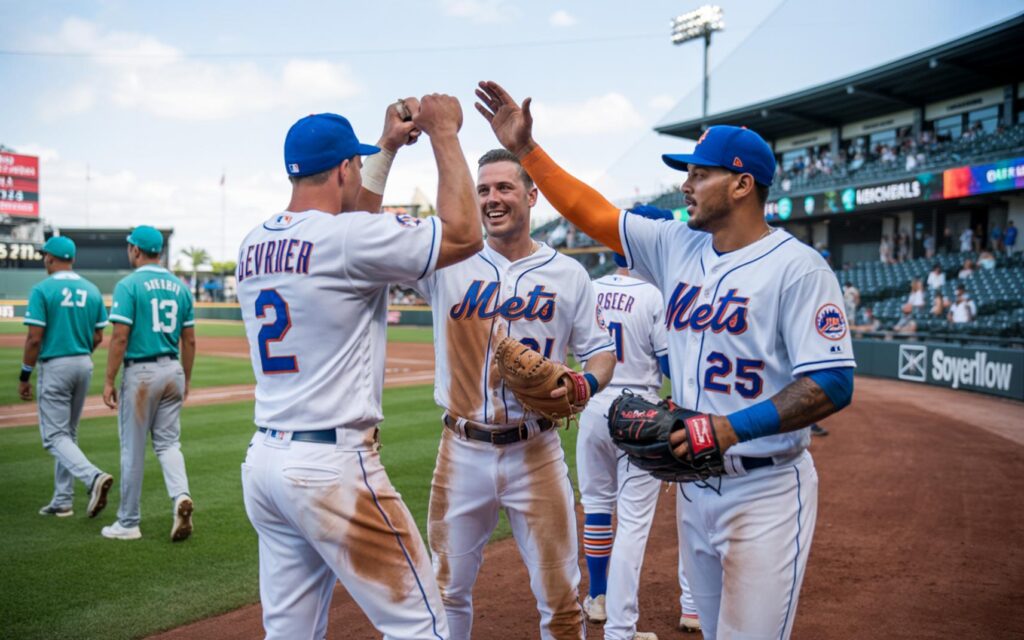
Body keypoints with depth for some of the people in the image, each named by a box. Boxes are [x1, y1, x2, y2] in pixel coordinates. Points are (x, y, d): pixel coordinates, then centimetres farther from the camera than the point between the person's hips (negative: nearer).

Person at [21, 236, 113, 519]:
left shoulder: (42, 290, -10)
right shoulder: (92, 290, 6)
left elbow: (34, 338, -14)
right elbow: (98, 337, 7)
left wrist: (24, 376, -5)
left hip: (54, 367, -6)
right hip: (84, 365, 6)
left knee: (55, 436, -2)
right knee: (68, 433, 15)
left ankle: (94, 476, -24)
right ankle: (62, 501, 19)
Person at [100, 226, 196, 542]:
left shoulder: (129, 285, -9)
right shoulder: (180, 287, 7)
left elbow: (120, 337, -14)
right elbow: (189, 340, 9)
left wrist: (109, 381, -9)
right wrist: (186, 379, 18)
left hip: (140, 372, -5)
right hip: (173, 370, 5)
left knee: (133, 449, 5)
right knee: (168, 443, 13)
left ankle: (128, 523, 14)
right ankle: (181, 496, -11)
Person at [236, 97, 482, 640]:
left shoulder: (253, 244, 10)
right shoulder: (347, 236, -13)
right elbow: (463, 234, -10)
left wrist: (388, 147, 30)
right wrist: (444, 132, 0)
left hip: (264, 460, 8)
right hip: (333, 466, -8)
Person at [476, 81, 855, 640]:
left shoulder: (796, 267, -14)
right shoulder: (675, 246, 6)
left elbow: (833, 386, -19)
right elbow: (592, 213, 11)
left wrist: (734, 427, -30)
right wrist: (526, 150, 7)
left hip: (766, 493, -6)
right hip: (694, 486, 6)